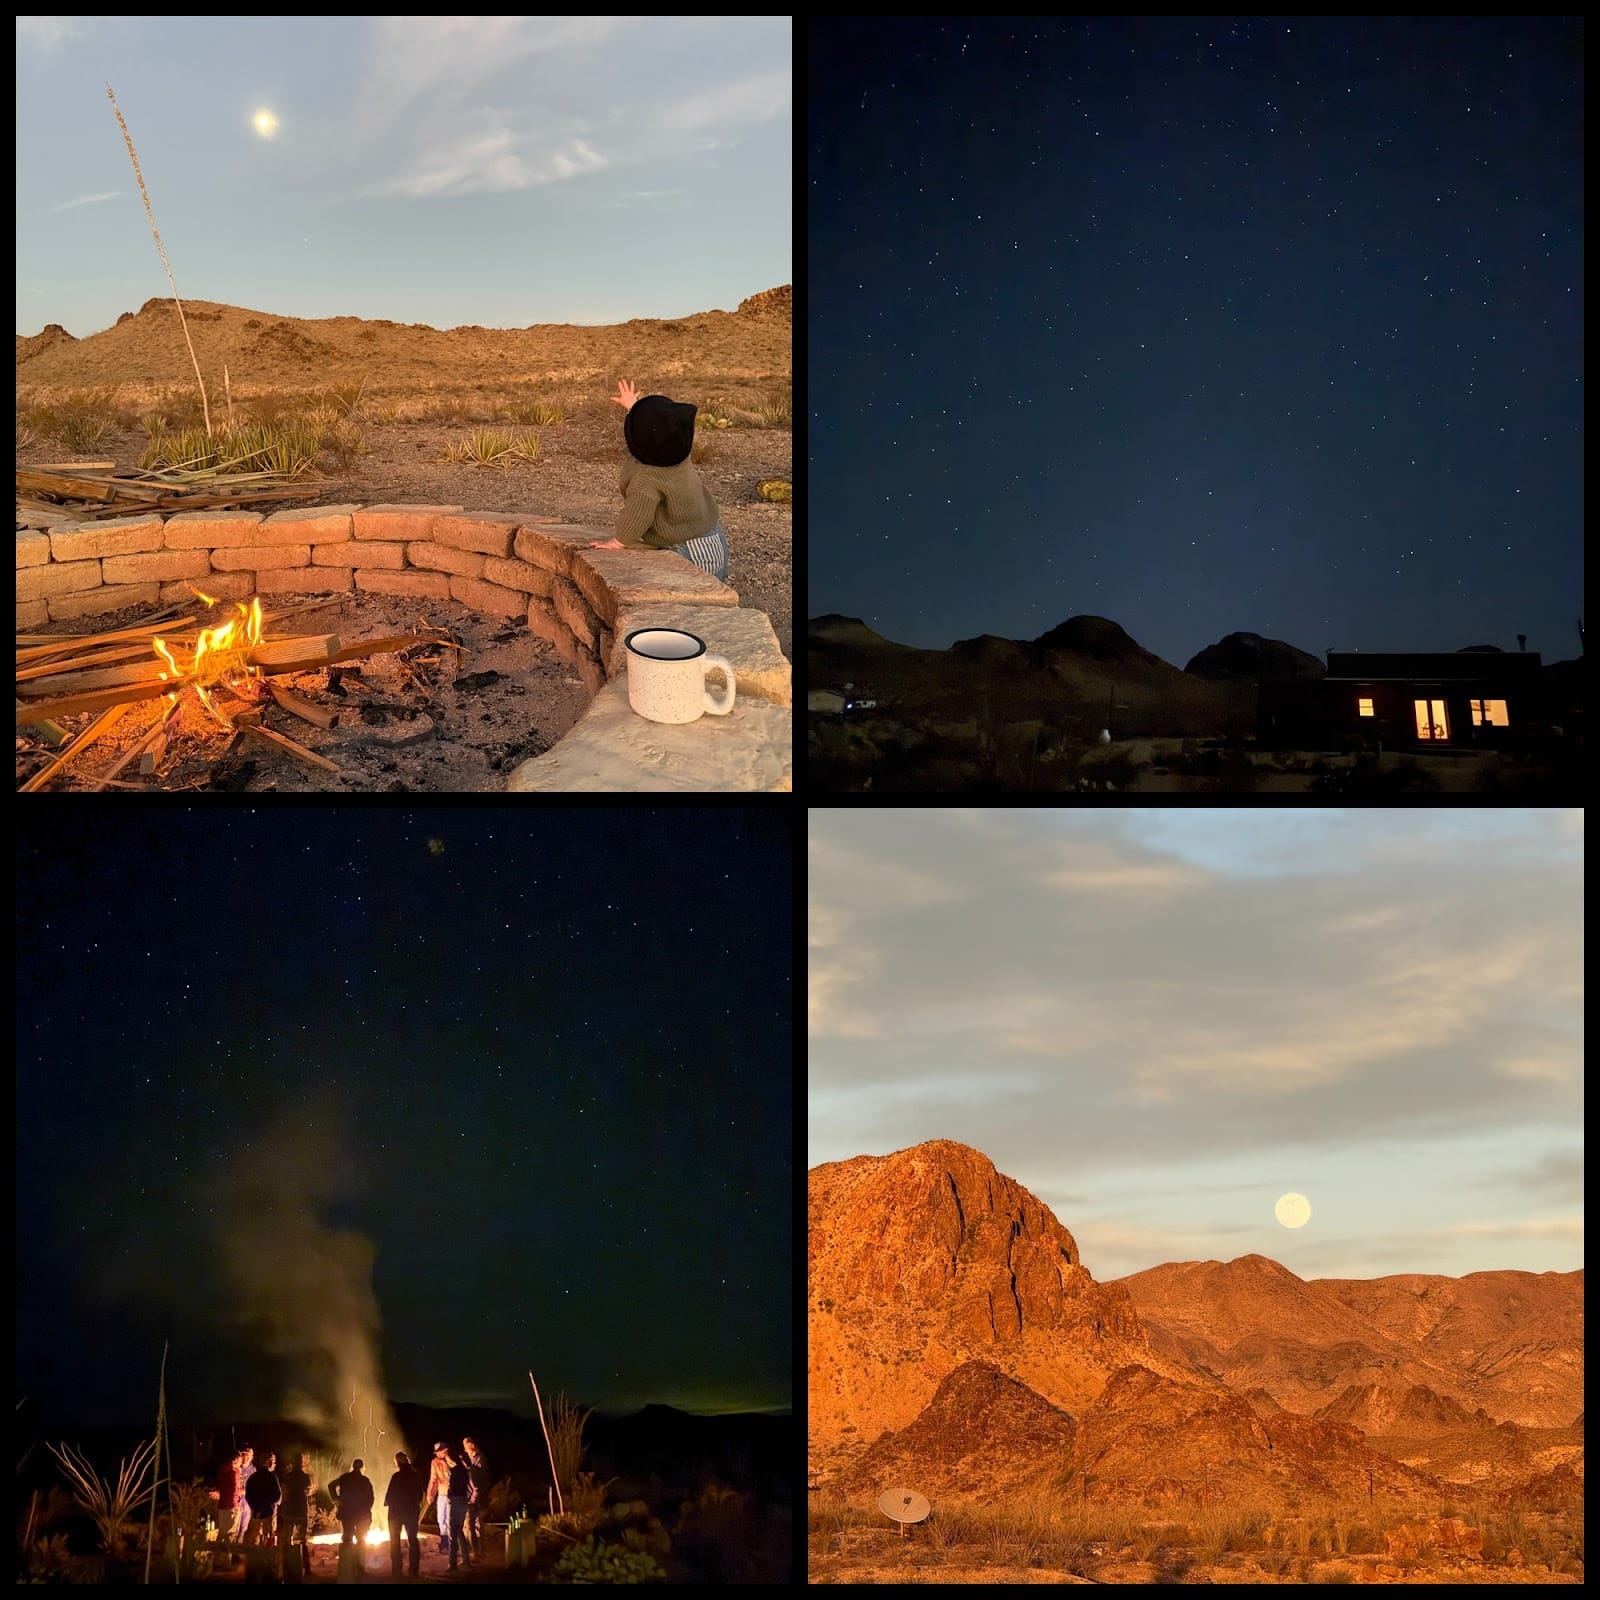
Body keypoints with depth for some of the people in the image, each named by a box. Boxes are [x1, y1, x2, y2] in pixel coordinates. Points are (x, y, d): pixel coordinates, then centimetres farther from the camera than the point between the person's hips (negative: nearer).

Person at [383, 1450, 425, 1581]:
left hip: (397, 1511, -5)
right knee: (413, 1539, 16)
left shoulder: (397, 1476, -18)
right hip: (412, 1511, 5)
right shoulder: (415, 1475, -2)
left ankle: (397, 1573, 4)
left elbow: (390, 1496, -16)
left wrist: (386, 1502, 5)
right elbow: (420, 1495, 7)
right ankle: (414, 1570, 17)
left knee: (395, 1541, 7)